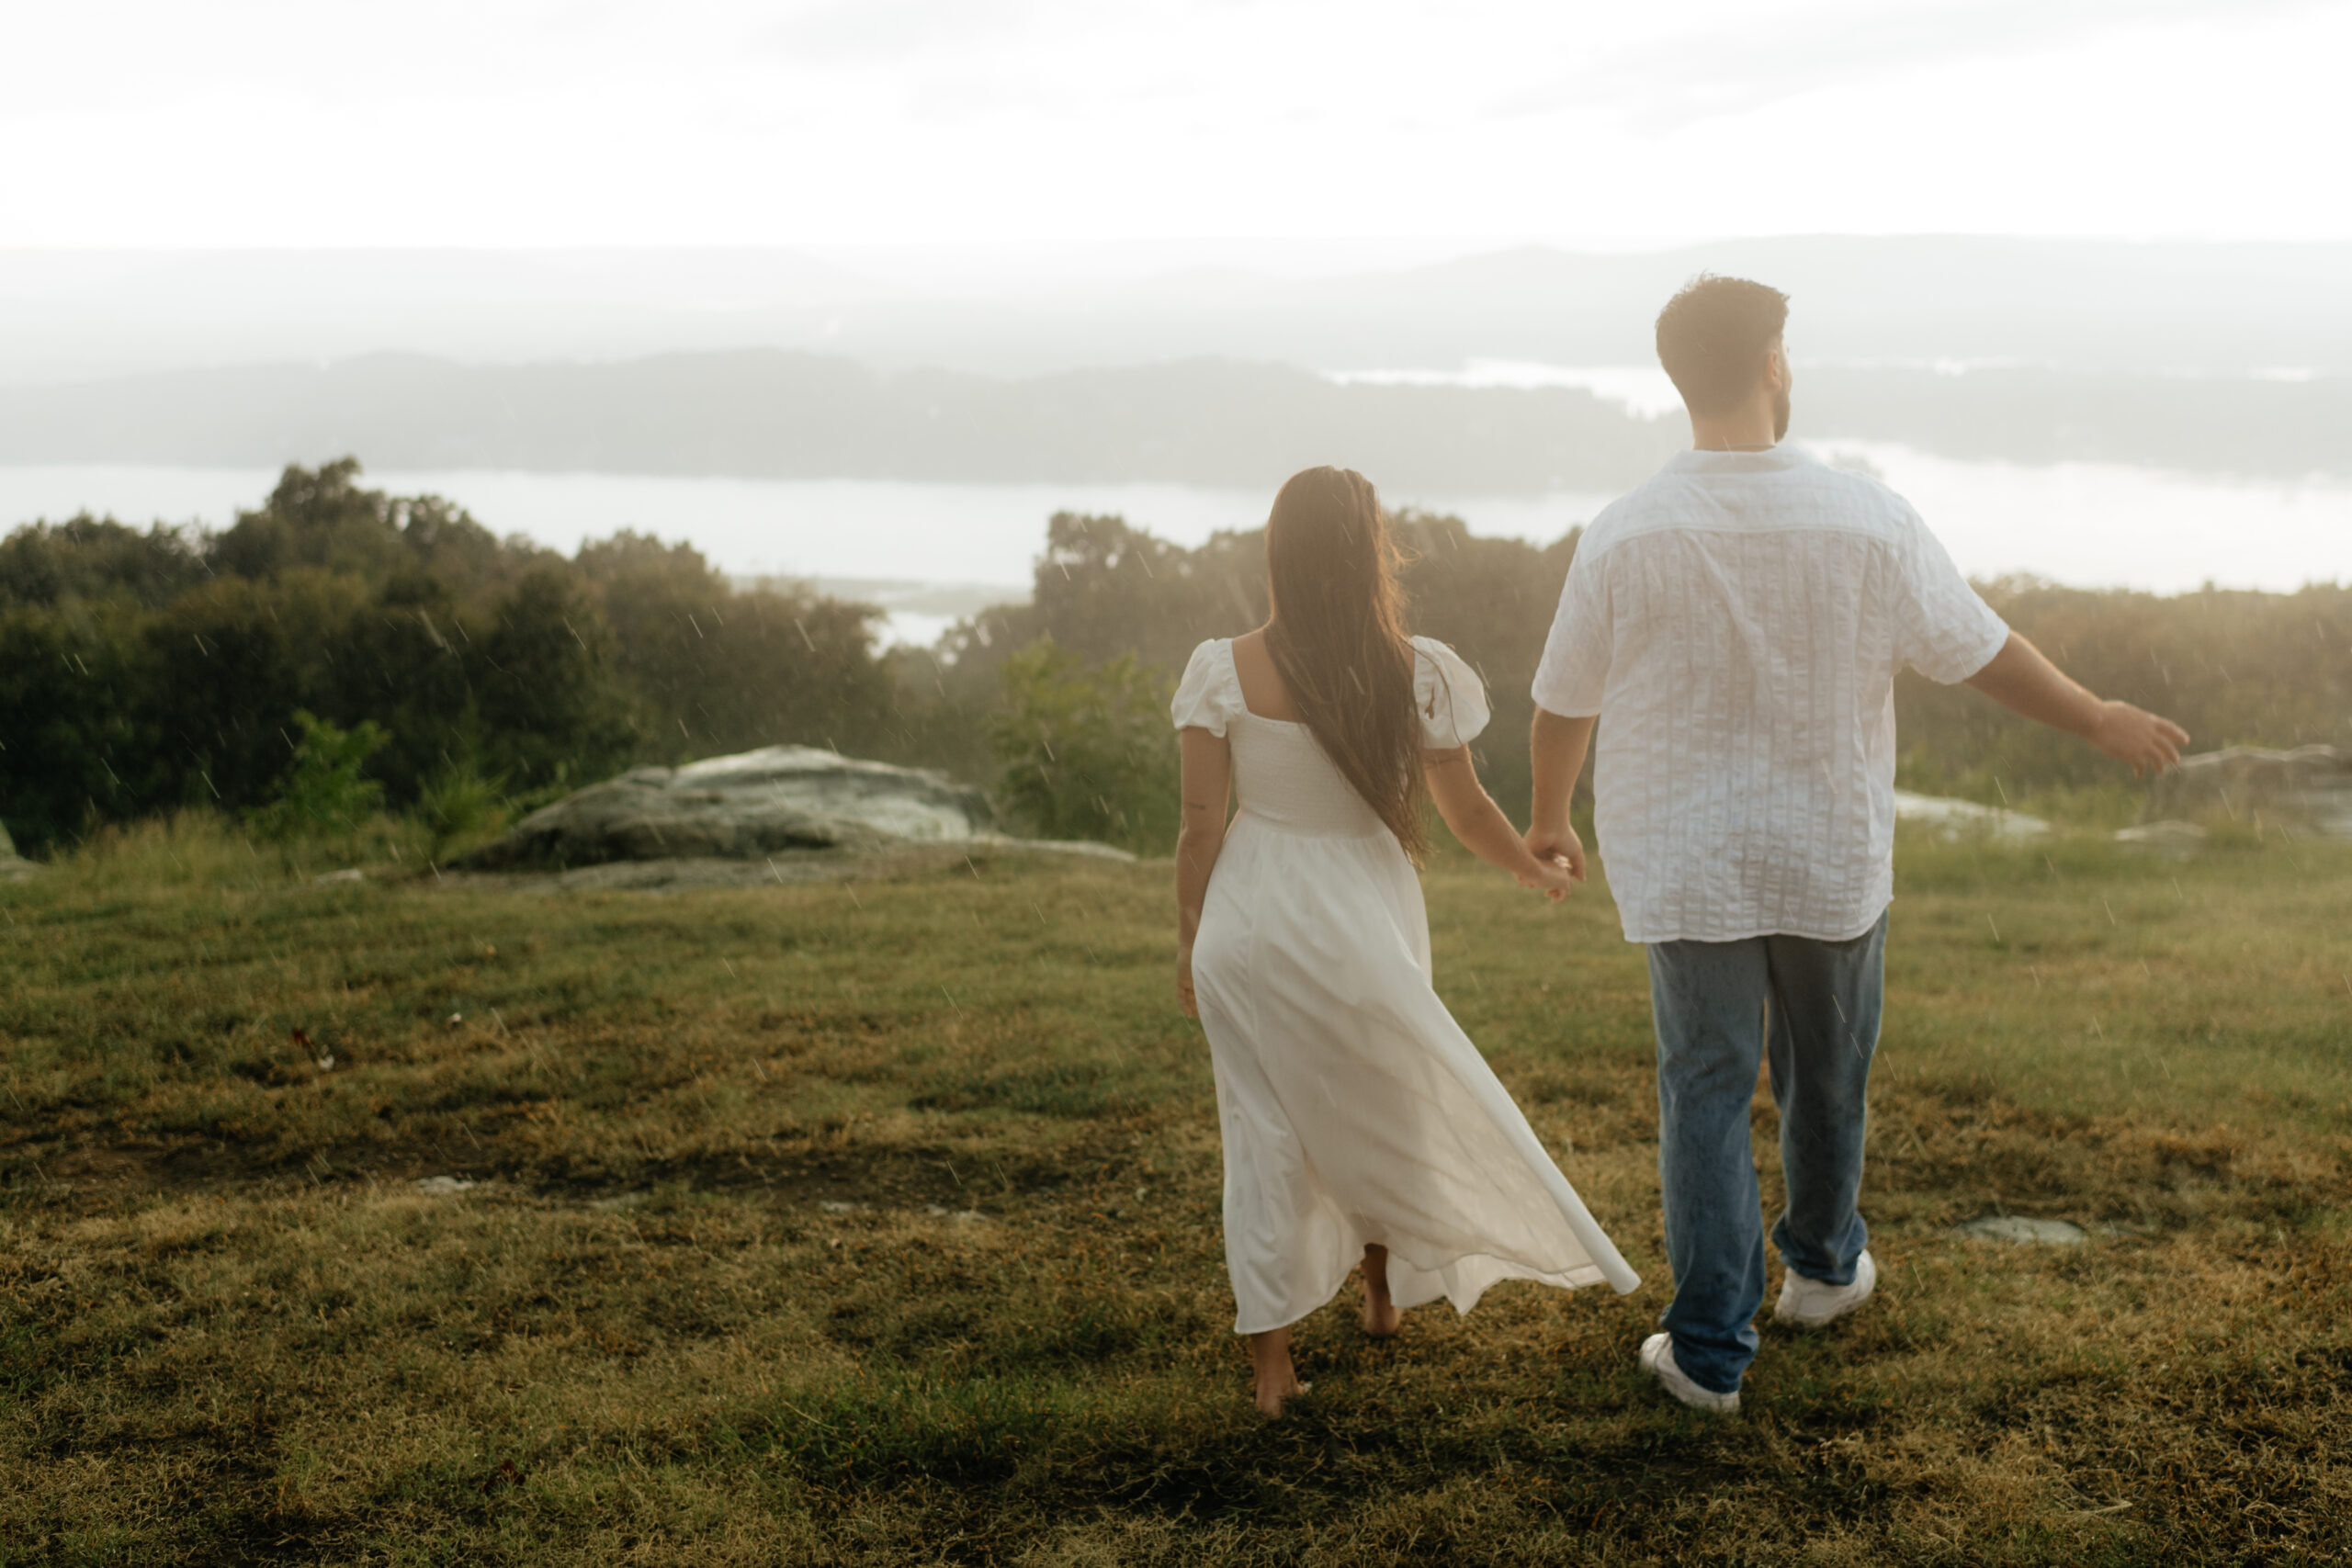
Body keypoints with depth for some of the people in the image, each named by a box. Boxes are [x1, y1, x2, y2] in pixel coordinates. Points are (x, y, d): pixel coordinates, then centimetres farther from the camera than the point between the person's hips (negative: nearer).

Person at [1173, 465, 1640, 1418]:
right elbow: (1467, 813, 0)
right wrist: (1537, 871, 20)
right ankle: (1385, 1292, 44)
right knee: (1382, 1106, 24)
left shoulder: (1224, 673, -12)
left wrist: (1189, 940, 6)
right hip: (1361, 920, 1)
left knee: (1264, 1131, 9)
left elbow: (1200, 826, -7)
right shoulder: (1418, 674, -11)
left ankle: (1271, 1363, 11)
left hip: (1250, 919, 0)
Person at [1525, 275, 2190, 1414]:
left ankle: (1709, 1349, 6)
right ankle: (1822, 1268, 42)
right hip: (1832, 859, 1)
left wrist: (1550, 818, 17)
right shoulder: (1866, 523, -13)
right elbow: (1981, 654, -3)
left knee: (1704, 1090, 7)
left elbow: (1563, 702, -2)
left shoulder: (1621, 539, -12)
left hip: (1685, 866, 0)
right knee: (1825, 1079, 20)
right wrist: (2099, 722, 14)